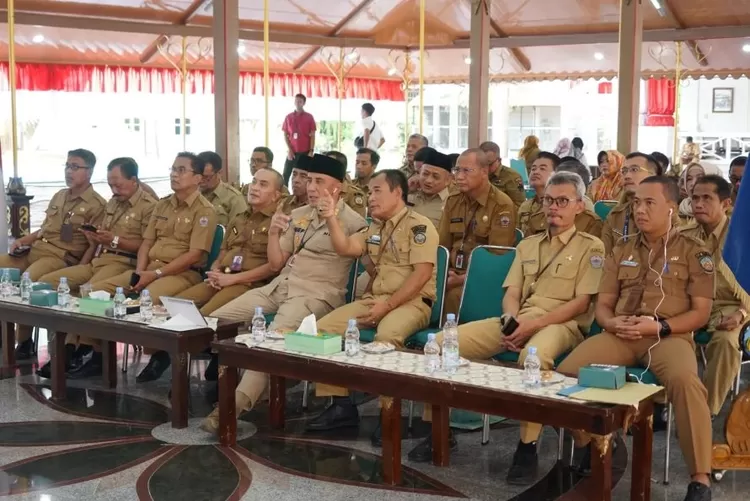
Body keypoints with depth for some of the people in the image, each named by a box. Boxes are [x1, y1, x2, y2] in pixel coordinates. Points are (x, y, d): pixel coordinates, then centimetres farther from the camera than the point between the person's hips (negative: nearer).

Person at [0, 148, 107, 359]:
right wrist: (22, 240, 10)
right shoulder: (59, 196, 20)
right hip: (34, 250, 8)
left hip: (62, 258, -8)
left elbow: (94, 245, -10)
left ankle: (23, 342, -12)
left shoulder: (97, 205, -5)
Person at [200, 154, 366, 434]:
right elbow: (276, 264, 18)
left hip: (316, 295, -8)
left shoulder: (353, 223, -4)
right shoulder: (298, 216, 16)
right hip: (279, 287, 8)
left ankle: (236, 404, -34)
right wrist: (273, 234, 0)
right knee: (215, 320, -2)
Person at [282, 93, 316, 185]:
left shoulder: (309, 117, 1)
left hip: (305, 152, -2)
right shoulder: (288, 117, 6)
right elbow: (285, 135, 7)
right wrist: (289, 149, -5)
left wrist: (311, 151, -9)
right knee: (286, 175, -3)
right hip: (292, 152, 2)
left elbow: (312, 136, 0)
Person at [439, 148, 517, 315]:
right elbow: (442, 246, 15)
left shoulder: (502, 205, -7)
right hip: (454, 274, 5)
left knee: (454, 295, -33)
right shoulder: (452, 201, 13)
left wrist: (463, 279, -18)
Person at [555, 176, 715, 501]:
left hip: (669, 336, -3)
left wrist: (658, 326, -14)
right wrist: (611, 322, -8)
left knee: (685, 381, -37)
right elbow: (602, 304, 17)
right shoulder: (622, 251, 19)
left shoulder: (693, 252, 8)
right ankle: (590, 445, 1)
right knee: (567, 372, -23)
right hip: (620, 335, 4)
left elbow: (701, 312, 2)